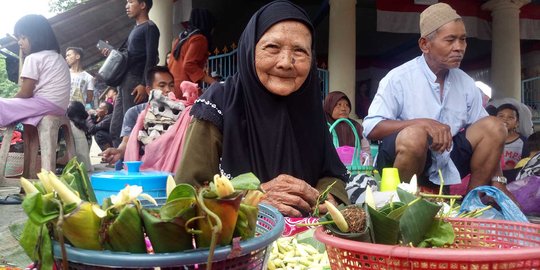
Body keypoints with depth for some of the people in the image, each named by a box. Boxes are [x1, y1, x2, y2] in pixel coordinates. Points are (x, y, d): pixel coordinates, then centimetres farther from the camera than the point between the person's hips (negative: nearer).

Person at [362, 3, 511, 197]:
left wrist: (497, 182, -4)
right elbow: (371, 128, -17)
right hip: (403, 160, -5)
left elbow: (487, 134, 8)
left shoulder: (466, 83, 5)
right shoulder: (398, 78, -10)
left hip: (446, 166, 6)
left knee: (493, 126, -9)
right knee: (414, 135, -35)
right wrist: (422, 123, -28)